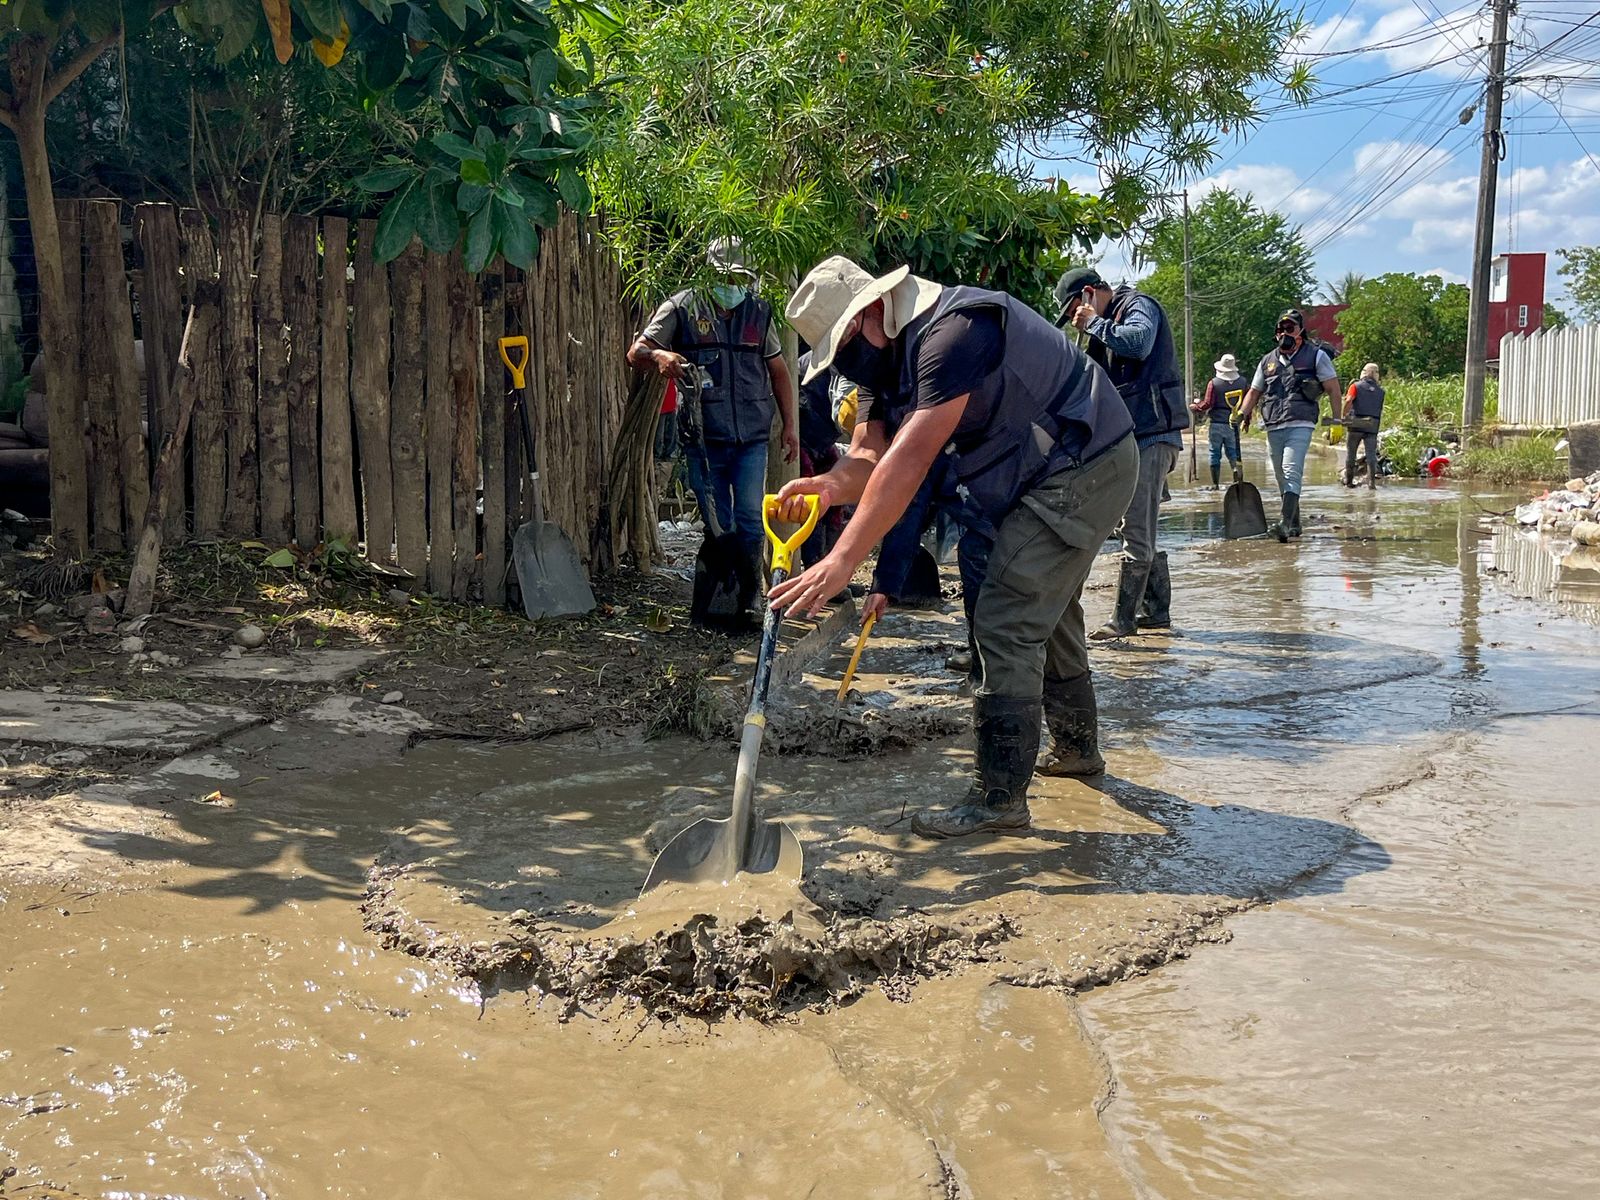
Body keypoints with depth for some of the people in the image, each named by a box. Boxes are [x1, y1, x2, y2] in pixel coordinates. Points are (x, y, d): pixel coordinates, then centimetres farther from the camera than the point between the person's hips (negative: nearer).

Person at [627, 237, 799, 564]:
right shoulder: (681, 308, 0)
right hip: (704, 437, -2)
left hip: (752, 438, 2)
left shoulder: (759, 312, 11)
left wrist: (790, 425, 13)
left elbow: (777, 369, 18)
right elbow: (636, 353, -4)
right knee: (717, 525, 3)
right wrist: (658, 356, -28)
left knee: (751, 520, 1)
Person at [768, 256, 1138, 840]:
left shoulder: (952, 331, -29)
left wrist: (841, 563, -38)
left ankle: (1000, 794, -6)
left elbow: (907, 462, -36)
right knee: (1047, 614, 23)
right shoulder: (883, 356, 3)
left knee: (1004, 625, -13)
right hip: (1054, 476, 11)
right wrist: (829, 485, -30)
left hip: (1082, 469, -11)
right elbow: (869, 456, -6)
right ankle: (1077, 747, 41)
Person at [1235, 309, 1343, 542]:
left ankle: (1285, 523, -31)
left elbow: (1333, 388, 5)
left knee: (1291, 473, -21)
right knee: (1283, 479, 10)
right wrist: (1242, 413, 3)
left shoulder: (1316, 355, 6)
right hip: (1273, 428, 6)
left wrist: (1336, 420, -2)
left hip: (1300, 425, -6)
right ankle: (1294, 525, 22)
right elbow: (1254, 392, 22)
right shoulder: (1268, 360, 19)